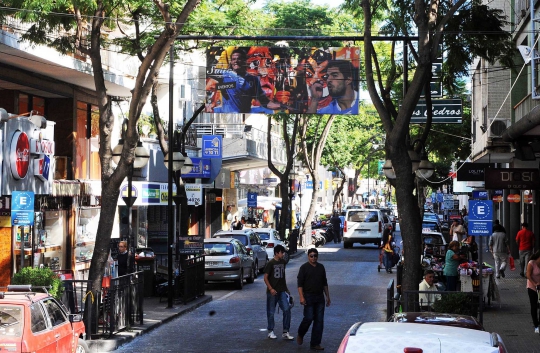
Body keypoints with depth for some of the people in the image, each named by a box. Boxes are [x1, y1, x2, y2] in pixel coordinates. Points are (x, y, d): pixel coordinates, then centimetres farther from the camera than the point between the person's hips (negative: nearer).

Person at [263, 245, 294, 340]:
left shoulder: (283, 262, 10)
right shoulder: (270, 263, -9)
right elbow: (265, 277, -9)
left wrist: (286, 288, 22)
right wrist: (270, 289, -19)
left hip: (282, 291, 5)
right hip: (272, 292, -5)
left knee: (287, 309, -7)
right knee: (271, 312, 5)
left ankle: (285, 332, -2)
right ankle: (270, 332, 19)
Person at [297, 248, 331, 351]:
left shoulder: (321, 267, 13)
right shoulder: (304, 267, -2)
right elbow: (300, 284, -7)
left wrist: (328, 296, 16)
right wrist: (301, 297, -17)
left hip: (320, 297, 5)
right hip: (308, 297, -5)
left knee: (319, 321, 2)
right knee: (309, 318, -10)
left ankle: (315, 344, 7)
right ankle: (300, 334, 20)